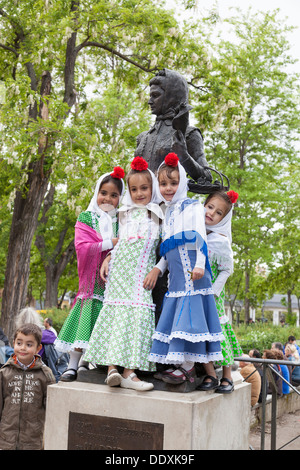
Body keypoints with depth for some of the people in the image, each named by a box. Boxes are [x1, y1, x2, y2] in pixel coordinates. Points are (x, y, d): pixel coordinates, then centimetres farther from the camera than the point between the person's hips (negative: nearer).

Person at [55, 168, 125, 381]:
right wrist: (110, 243, -16)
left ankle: (87, 361, 15)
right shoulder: (86, 219, 4)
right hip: (92, 280, -2)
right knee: (85, 318, -4)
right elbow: (82, 247, -10)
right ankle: (73, 365, 4)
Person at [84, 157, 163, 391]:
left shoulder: (158, 216, 10)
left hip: (141, 274, -1)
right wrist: (107, 259, 7)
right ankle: (112, 367, -12)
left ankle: (129, 372, -15)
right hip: (119, 270, 2)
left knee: (139, 315, -12)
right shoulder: (125, 214, 17)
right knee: (116, 312, -9)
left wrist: (156, 270, -7)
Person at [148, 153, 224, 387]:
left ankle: (188, 366, -6)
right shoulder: (167, 212, 21)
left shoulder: (192, 207, 1)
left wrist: (200, 264, -16)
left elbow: (200, 236, -8)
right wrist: (158, 268, 17)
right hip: (176, 274, 7)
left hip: (191, 270, -7)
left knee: (189, 312, -10)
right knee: (177, 313, 5)